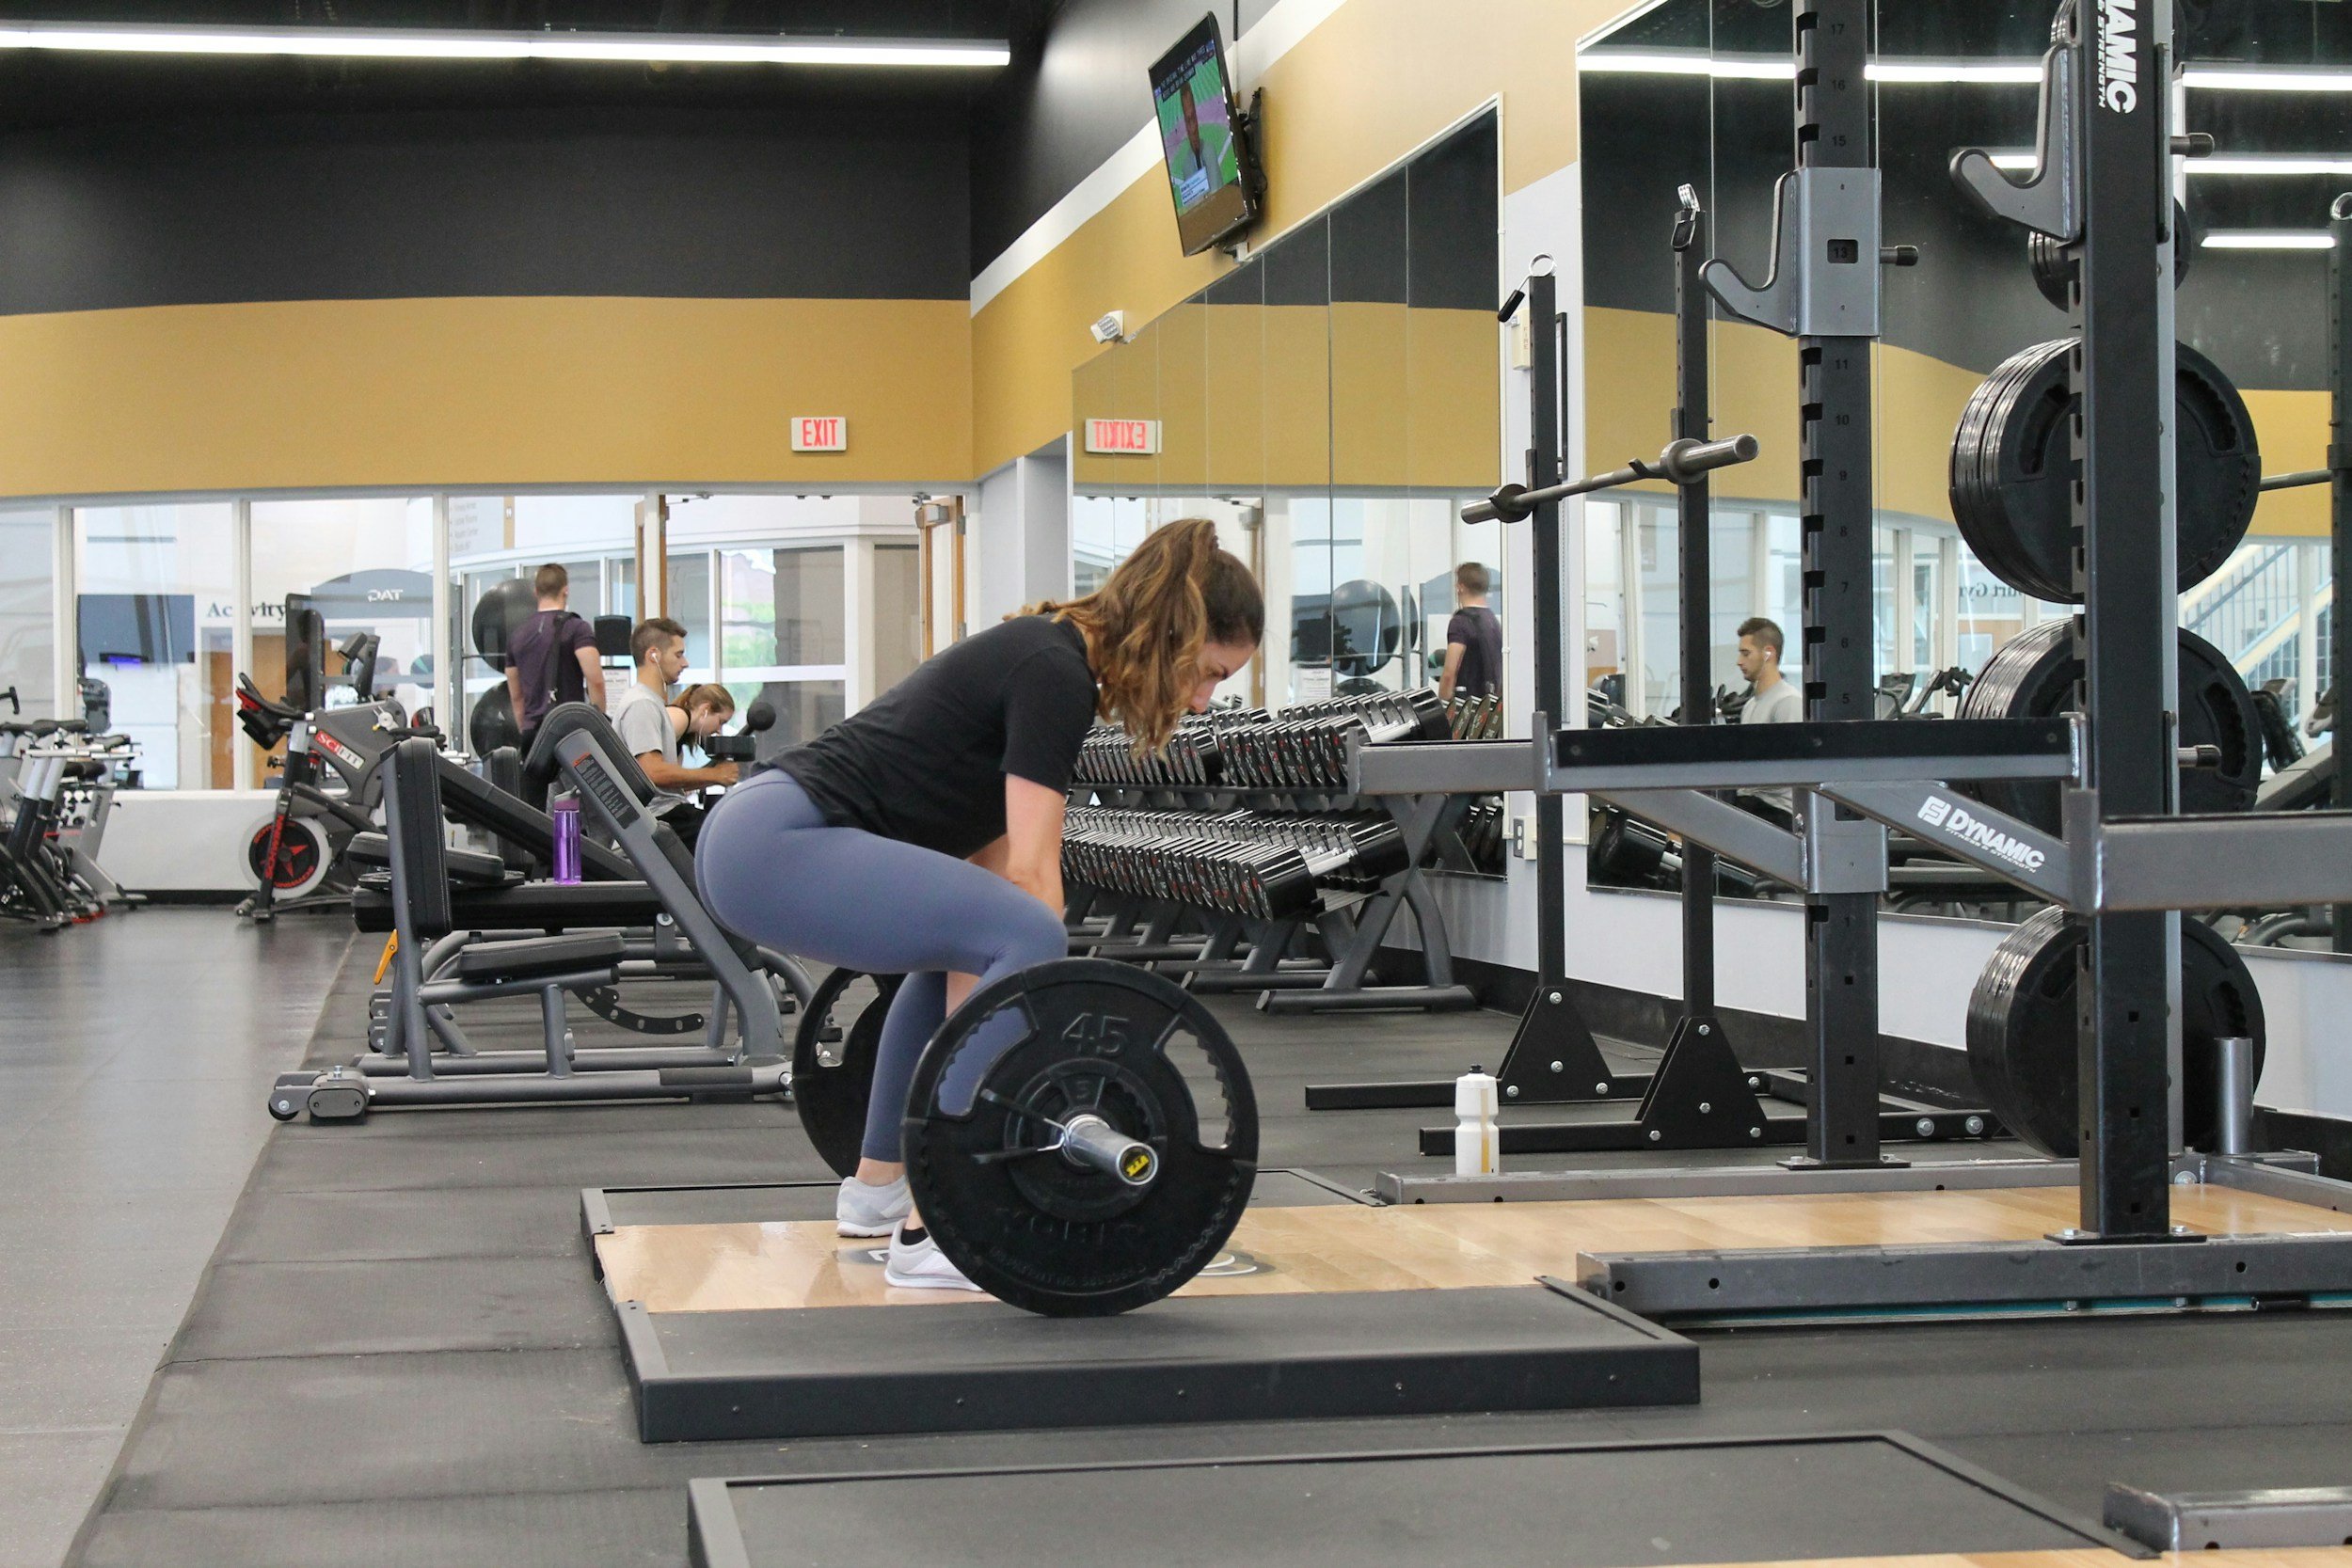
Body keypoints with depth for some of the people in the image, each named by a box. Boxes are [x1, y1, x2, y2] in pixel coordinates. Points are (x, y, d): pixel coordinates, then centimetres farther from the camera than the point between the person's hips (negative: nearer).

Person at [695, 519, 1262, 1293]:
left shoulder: (1044, 656, 19)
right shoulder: (1056, 676, -10)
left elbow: (990, 858, 22)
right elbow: (1030, 873, -14)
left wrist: (982, 1037, 24)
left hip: (754, 837, 11)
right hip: (776, 846, -11)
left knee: (965, 940, 29)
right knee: (1025, 938, -21)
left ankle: (876, 1189, 32)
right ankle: (933, 1235, -17)